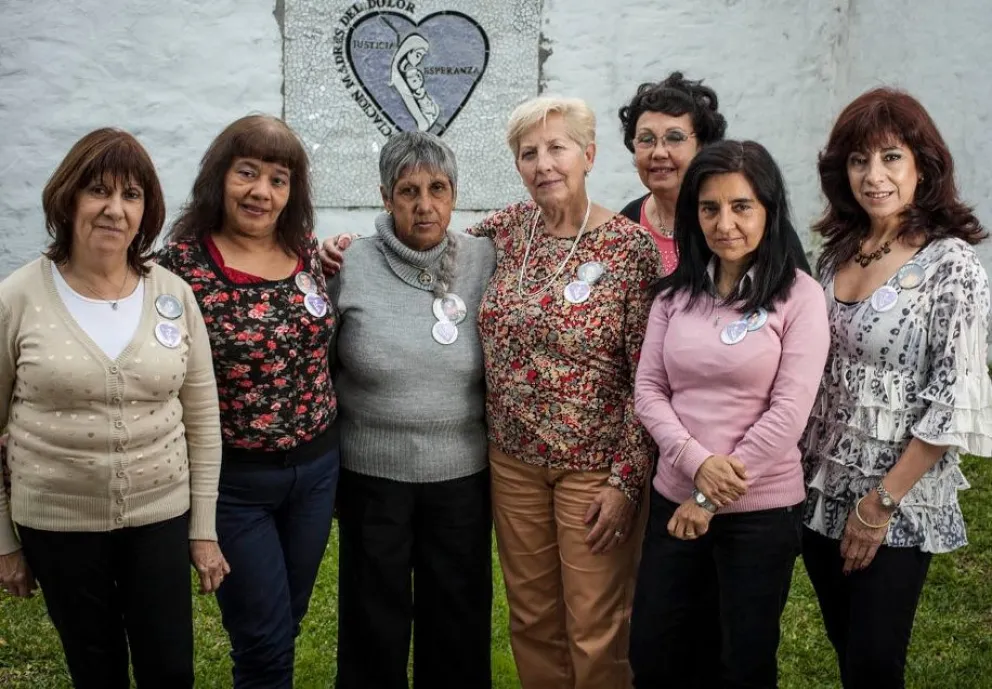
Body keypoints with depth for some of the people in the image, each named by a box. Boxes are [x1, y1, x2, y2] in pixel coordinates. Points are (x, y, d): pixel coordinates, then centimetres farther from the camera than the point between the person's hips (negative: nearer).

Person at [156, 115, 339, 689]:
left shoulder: (308, 250, 0)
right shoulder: (182, 263, -13)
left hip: (317, 467, 4)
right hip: (233, 479, -4)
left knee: (286, 625, 19)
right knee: (266, 642, 4)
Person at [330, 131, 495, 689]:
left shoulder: (486, 261, -4)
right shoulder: (350, 267, -8)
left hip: (463, 473, 1)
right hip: (373, 474, -1)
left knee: (460, 621, 17)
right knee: (375, 622, 16)